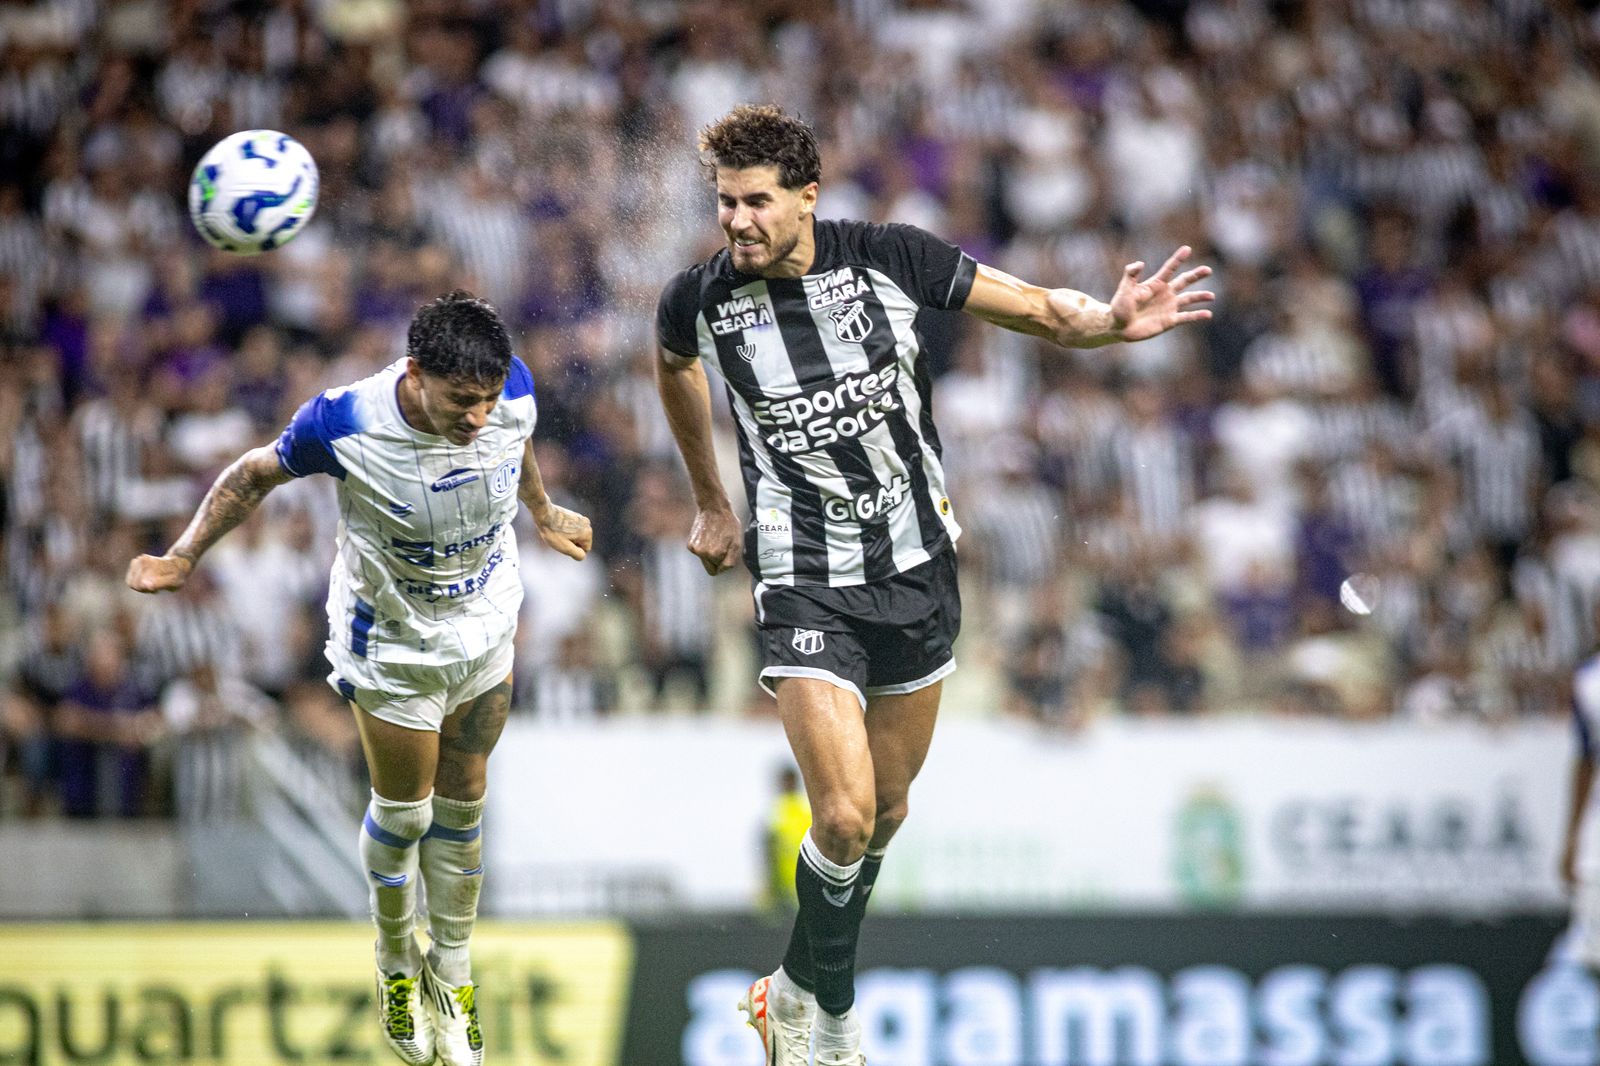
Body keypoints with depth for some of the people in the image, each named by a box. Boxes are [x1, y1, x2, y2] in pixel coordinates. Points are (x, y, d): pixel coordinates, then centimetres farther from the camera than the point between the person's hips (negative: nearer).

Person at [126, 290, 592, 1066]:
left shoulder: (512, 393, -23)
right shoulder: (347, 425, -33)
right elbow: (255, 474, -13)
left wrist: (544, 514, 23)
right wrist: (184, 557, -12)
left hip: (486, 631, 3)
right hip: (391, 646, -3)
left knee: (462, 804, 14)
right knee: (402, 812, 9)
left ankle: (452, 974, 30)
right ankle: (397, 968, 35)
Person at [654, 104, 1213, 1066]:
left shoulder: (891, 260, -12)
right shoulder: (702, 301, -9)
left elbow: (1037, 309, -3)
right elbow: (675, 367, 16)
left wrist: (1110, 323, -25)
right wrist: (711, 504, 23)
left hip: (918, 566, 2)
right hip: (804, 582, -2)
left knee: (886, 808, 14)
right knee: (844, 817, -15)